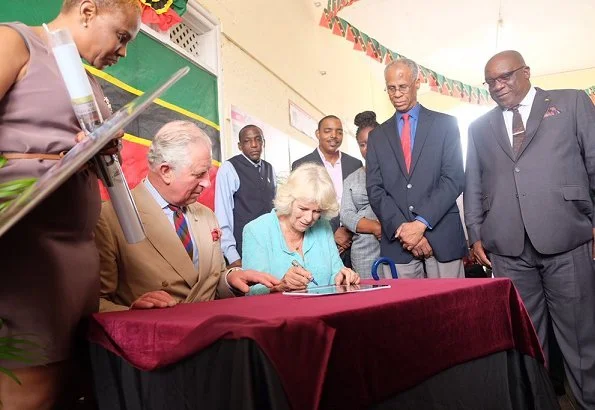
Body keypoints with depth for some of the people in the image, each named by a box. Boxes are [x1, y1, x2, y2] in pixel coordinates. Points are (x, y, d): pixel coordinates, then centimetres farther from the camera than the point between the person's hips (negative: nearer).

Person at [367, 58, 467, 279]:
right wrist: (402, 227, -8)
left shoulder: (445, 124, 6)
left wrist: (421, 223, -12)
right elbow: (375, 190, 5)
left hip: (442, 237, -1)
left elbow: (454, 179, -3)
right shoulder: (377, 135, 13)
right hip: (397, 242, 2)